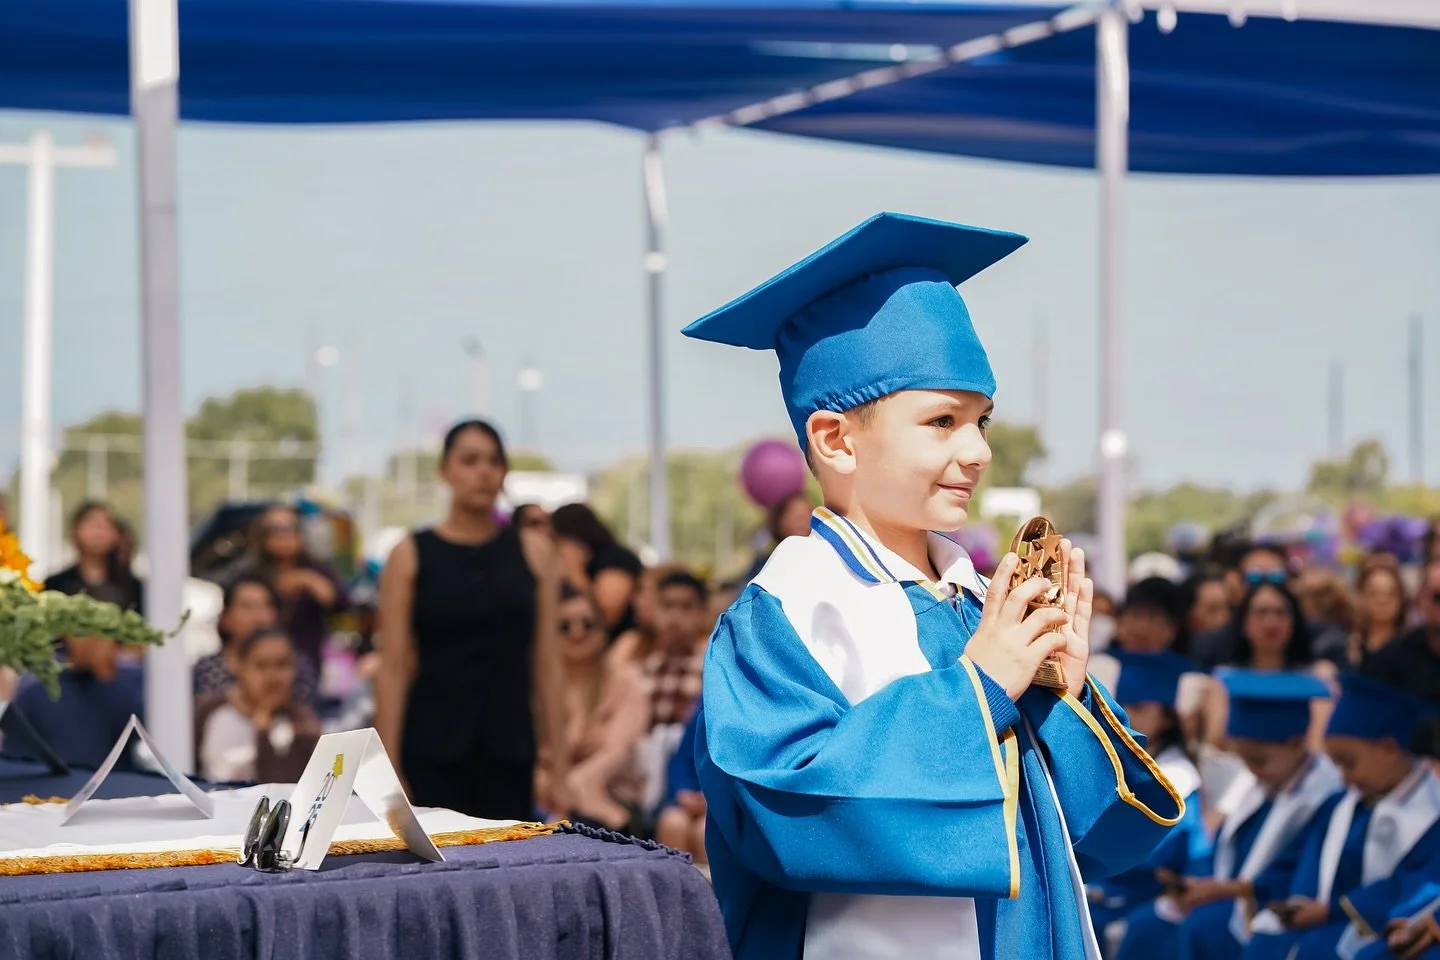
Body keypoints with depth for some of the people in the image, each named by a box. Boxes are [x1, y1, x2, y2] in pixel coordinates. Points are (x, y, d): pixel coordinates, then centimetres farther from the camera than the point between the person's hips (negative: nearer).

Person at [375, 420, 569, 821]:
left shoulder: (533, 552, 7)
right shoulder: (411, 556, 1)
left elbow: (548, 665, 5)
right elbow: (394, 669, -3)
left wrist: (560, 770, 1)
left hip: (510, 750, 2)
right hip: (433, 749, -2)